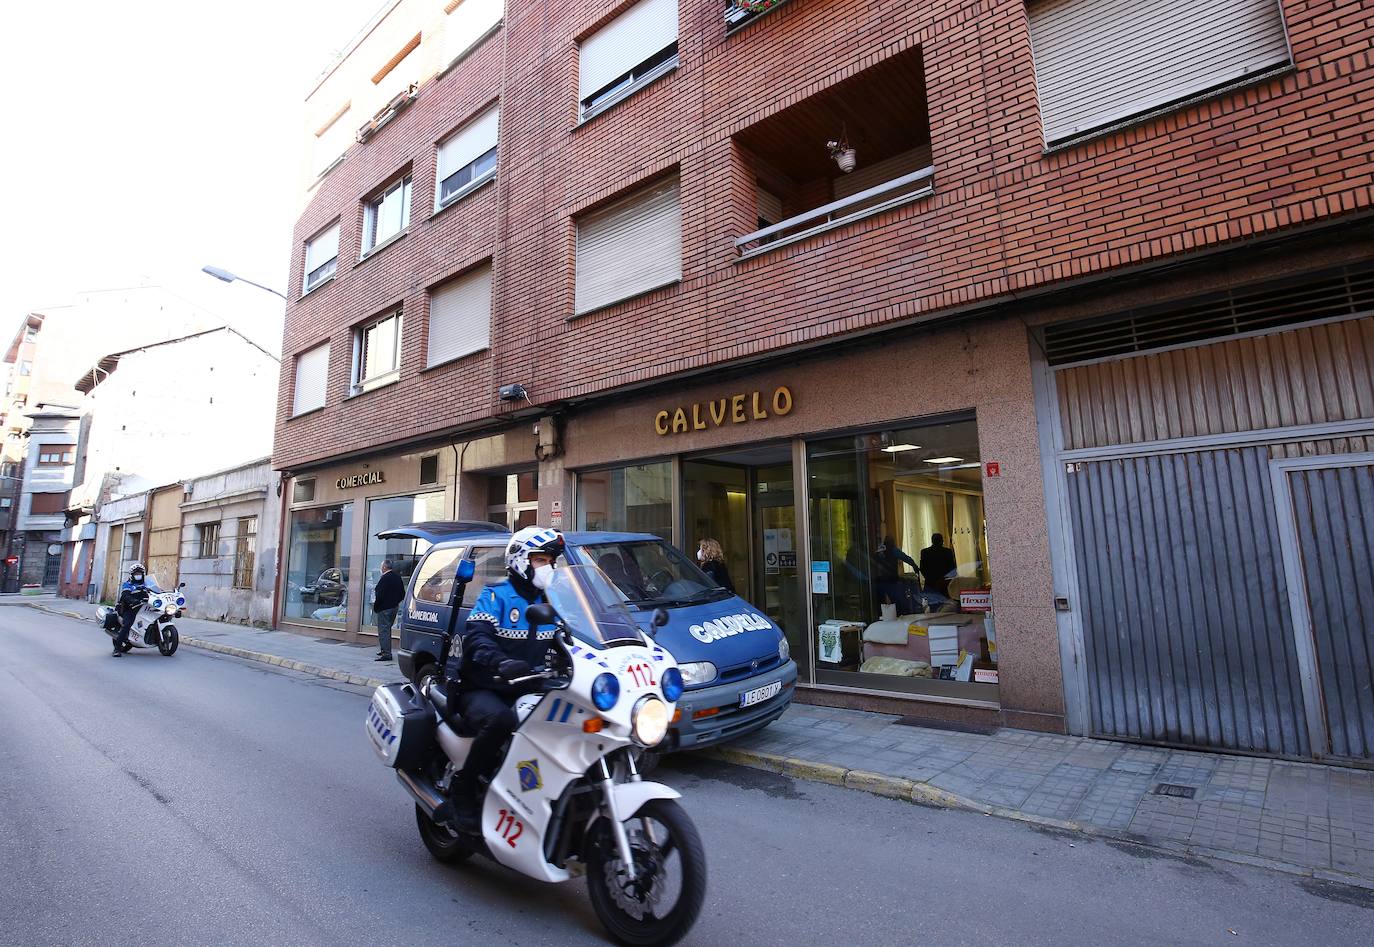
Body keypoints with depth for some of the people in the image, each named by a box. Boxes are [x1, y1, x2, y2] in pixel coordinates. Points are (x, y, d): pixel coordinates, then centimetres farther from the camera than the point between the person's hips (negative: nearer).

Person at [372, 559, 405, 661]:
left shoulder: (384, 578, -18)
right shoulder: (397, 577, 9)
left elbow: (380, 595, -20)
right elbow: (402, 594, 14)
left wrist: (375, 607, -9)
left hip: (385, 608, -9)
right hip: (394, 607, 9)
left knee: (383, 631, -4)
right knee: (387, 629, 21)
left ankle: (386, 653, -4)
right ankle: (384, 650, 30)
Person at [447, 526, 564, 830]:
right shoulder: (495, 596, -4)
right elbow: (476, 638, -20)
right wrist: (500, 663, -40)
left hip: (524, 692, 5)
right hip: (482, 690, -5)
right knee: (499, 720, -36)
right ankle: (464, 788, -15)